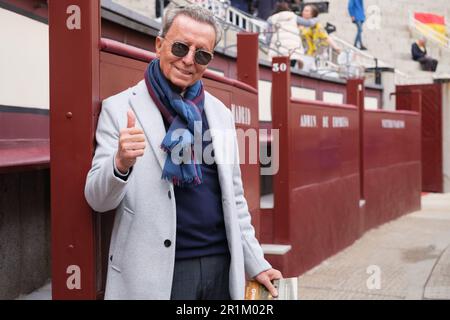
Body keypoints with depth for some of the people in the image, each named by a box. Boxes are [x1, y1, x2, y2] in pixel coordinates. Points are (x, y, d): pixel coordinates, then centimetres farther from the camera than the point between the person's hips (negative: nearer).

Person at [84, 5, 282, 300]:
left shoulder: (220, 113, 9)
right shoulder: (121, 108, -5)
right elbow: (98, 200, -8)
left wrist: (256, 263, 12)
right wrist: (121, 163, -28)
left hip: (222, 266, 5)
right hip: (157, 273, -4)